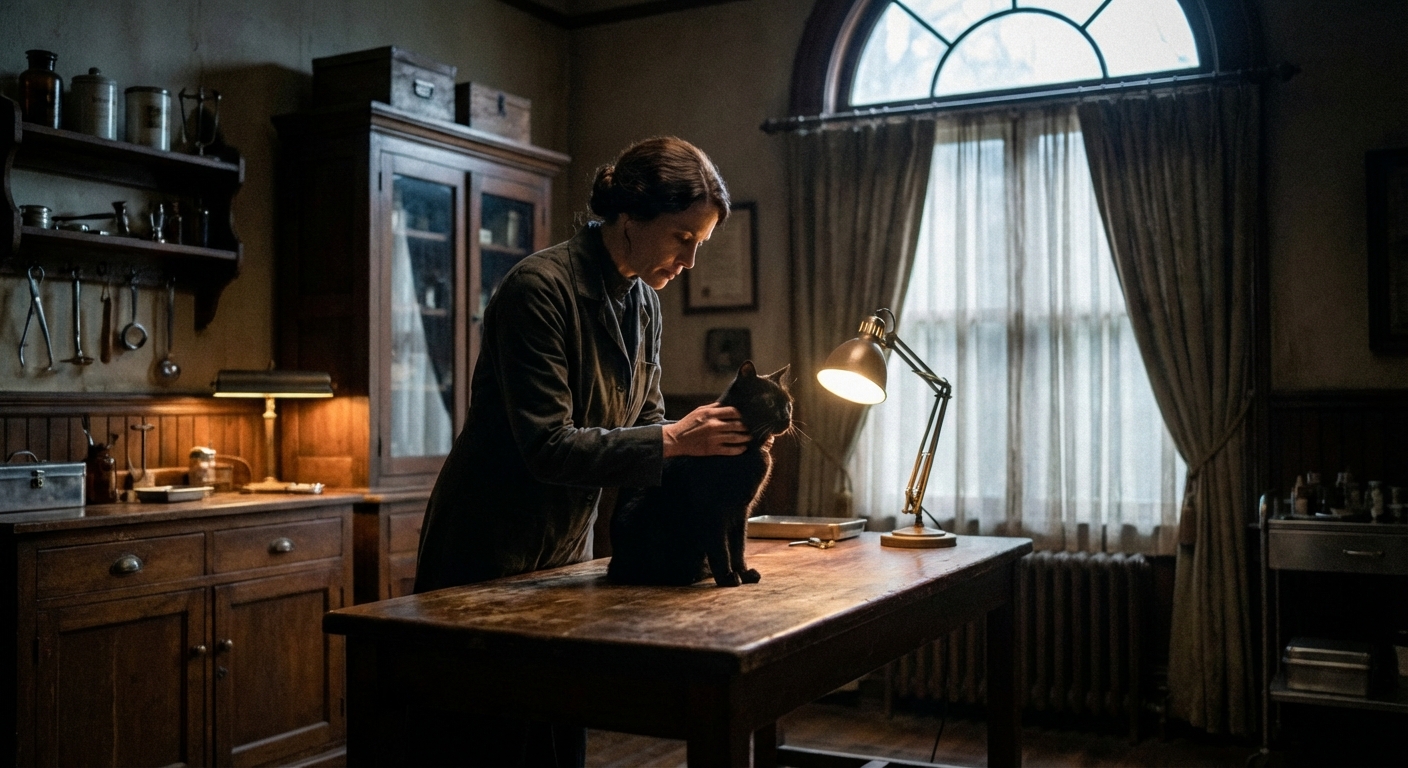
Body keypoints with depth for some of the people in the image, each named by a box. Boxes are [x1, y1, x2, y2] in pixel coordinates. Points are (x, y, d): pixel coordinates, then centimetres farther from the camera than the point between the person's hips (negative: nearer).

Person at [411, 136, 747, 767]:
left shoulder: (642, 302, 4)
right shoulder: (540, 288, -21)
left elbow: (645, 420, 8)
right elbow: (548, 447, -26)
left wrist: (710, 439, -11)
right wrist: (672, 440, -28)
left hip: (566, 549, 7)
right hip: (487, 557, -7)